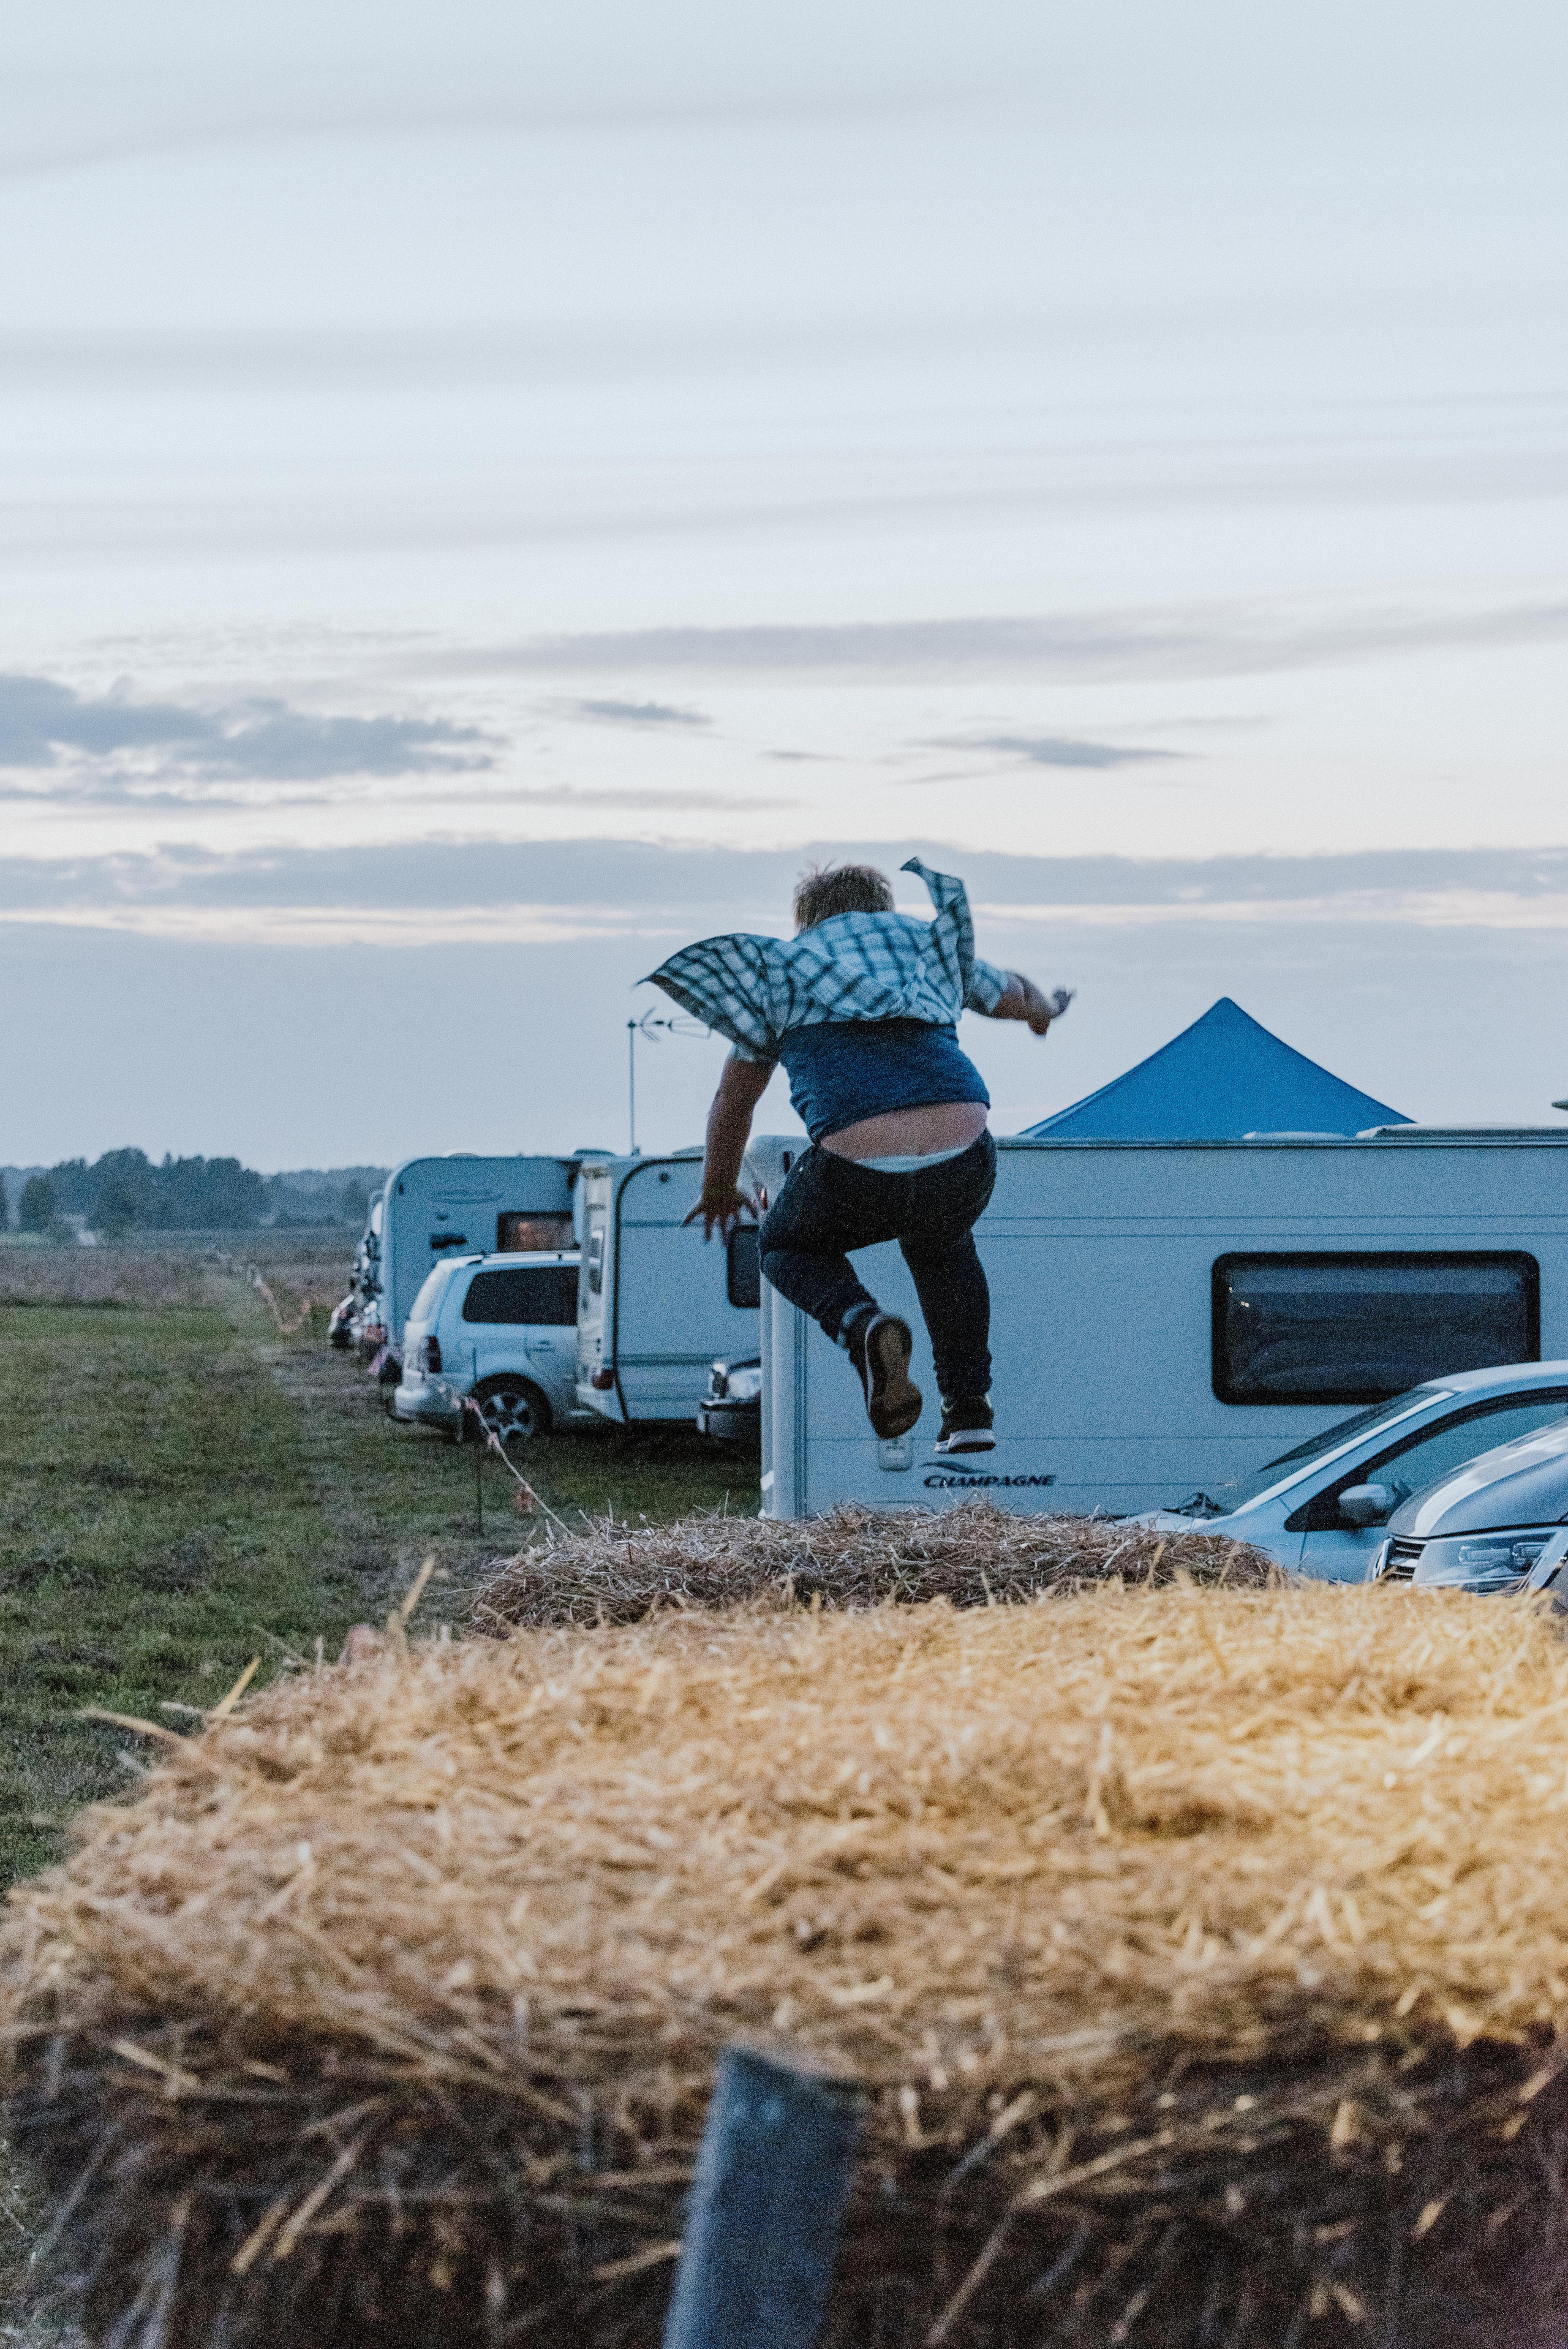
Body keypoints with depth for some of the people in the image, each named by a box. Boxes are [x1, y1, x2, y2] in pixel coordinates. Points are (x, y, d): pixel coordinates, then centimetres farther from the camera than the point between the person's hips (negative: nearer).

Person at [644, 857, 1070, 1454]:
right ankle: (968, 1410, 26)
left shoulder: (779, 965, 22)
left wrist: (719, 1191, 46)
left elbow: (732, 1106, 28)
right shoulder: (930, 940, 27)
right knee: (941, 1242, 37)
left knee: (786, 1246, 28)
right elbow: (1016, 996, 47)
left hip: (856, 1173, -3)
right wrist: (1046, 1008, 71)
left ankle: (862, 1324, -4)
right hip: (964, 1165, 3)